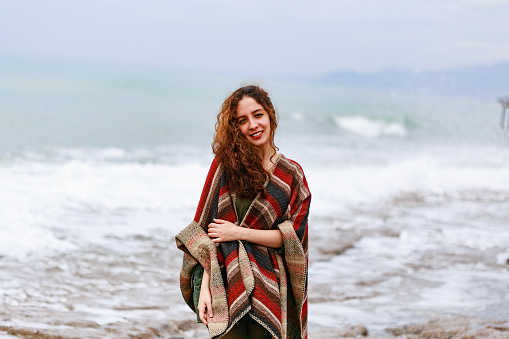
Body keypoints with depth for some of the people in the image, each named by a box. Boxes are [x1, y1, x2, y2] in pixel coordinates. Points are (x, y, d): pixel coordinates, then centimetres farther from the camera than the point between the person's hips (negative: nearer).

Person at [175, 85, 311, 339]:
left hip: (269, 287, 1)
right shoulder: (226, 163, 2)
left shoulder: (291, 174, 6)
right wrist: (205, 287, -10)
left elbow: (292, 235, 2)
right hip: (227, 284, -1)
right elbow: (206, 227, -2)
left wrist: (240, 233, -8)